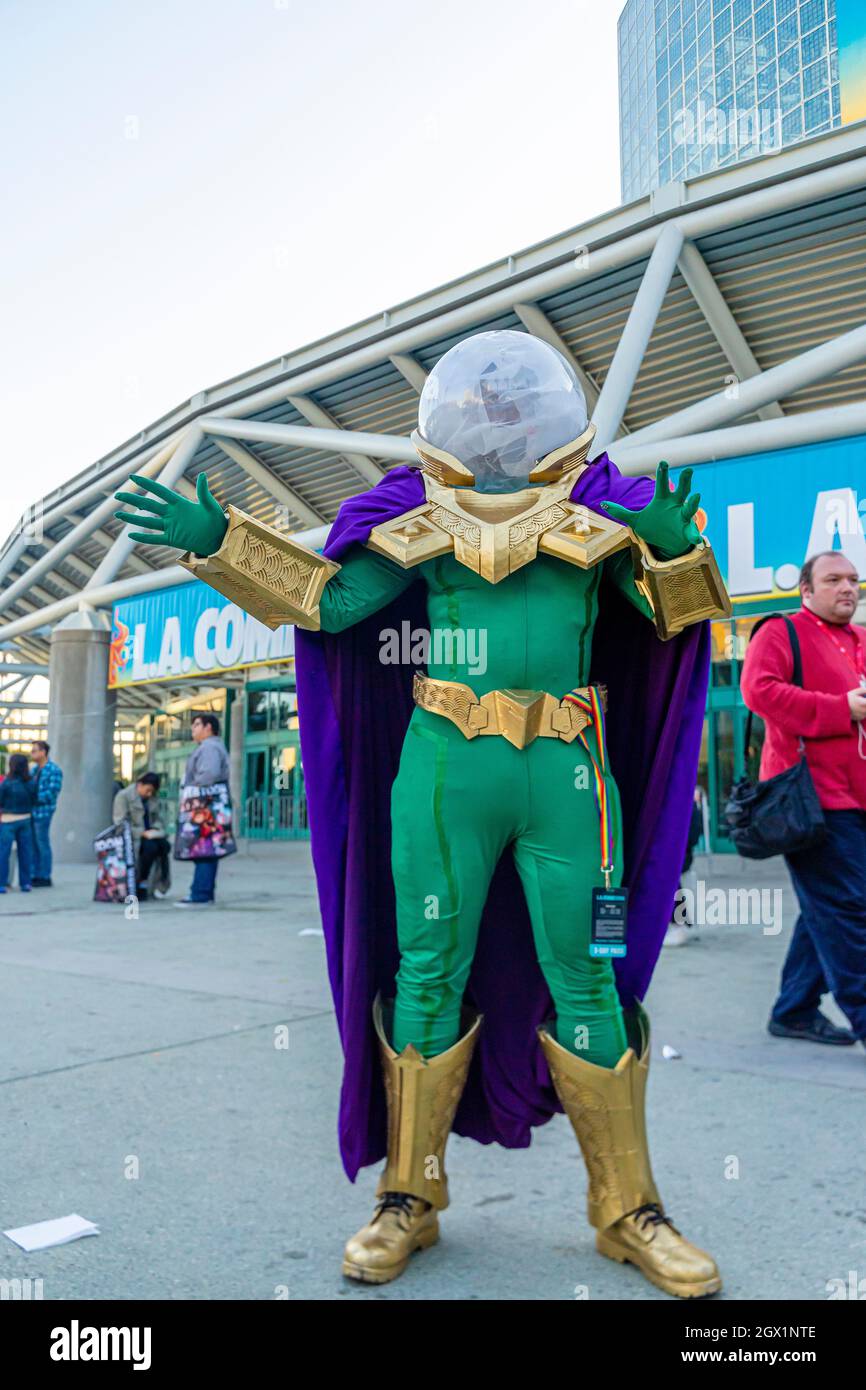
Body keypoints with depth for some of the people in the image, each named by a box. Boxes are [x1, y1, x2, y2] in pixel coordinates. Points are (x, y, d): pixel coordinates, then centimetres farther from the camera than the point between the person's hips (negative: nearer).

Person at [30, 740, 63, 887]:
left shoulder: (54, 770, -10)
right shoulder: (35, 769, 15)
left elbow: (52, 793, -17)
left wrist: (33, 798, -18)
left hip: (43, 812, -8)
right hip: (31, 811, 8)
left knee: (43, 845, -1)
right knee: (33, 845, 11)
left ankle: (45, 878, 6)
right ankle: (36, 876, 19)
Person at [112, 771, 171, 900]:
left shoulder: (151, 798, 13)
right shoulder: (123, 796, -6)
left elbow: (157, 818, 17)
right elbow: (121, 823, -13)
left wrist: (157, 830, -7)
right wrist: (143, 833, -21)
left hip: (148, 834, 5)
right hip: (132, 837, -5)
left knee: (164, 844, -26)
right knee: (151, 847, -33)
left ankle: (160, 884, -14)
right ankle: (141, 884, -17)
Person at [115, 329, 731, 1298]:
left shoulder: (601, 512, 5)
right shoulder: (419, 520, 6)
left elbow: (675, 614, 3)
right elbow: (329, 603, 5)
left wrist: (677, 547, -18)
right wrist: (219, 540, -2)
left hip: (567, 774, 0)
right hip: (445, 767, 1)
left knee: (587, 982, 5)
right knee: (428, 975, 6)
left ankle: (628, 1211, 22)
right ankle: (409, 1199, 24)